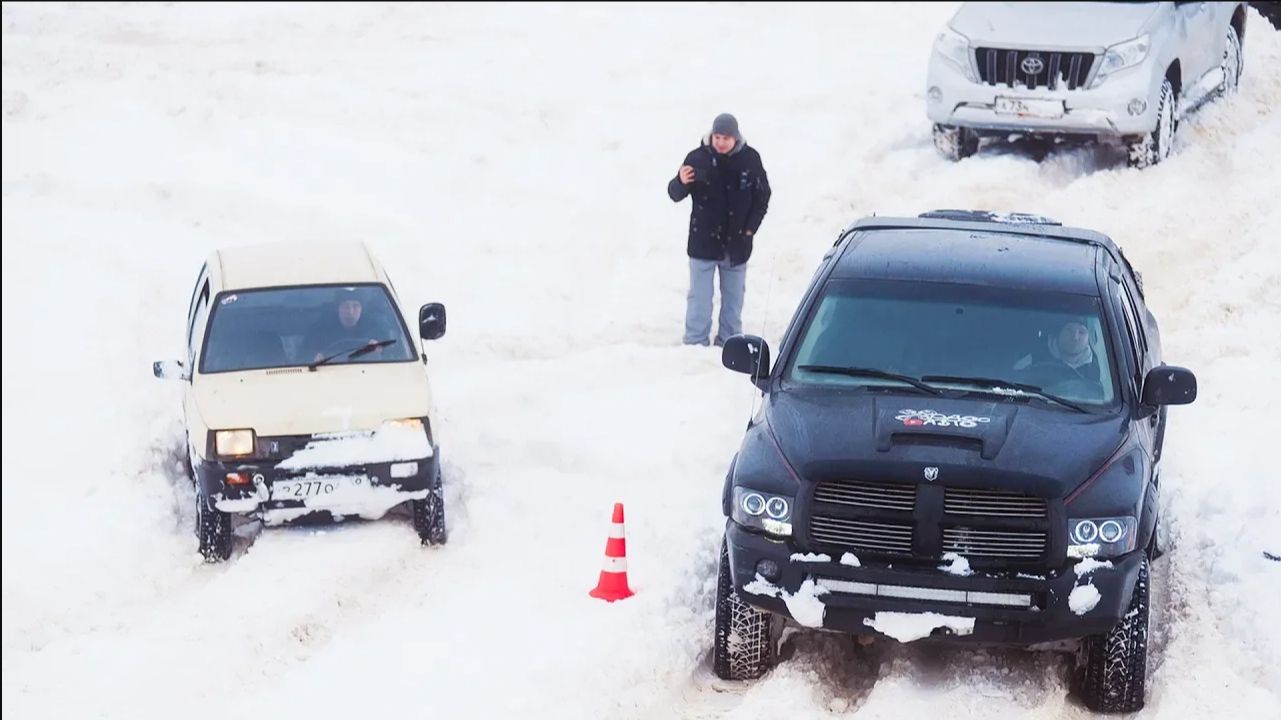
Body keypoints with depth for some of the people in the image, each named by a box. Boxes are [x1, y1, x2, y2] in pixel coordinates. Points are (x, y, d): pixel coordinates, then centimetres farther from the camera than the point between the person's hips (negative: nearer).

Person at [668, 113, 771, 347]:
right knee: (699, 299, -1)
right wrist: (681, 182, -31)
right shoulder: (698, 158, -10)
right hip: (703, 242, -2)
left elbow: (763, 196, 6)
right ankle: (695, 344, 3)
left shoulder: (750, 159, -5)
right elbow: (675, 195, -8)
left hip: (736, 243, 2)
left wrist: (750, 227, -2)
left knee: (733, 299, 12)